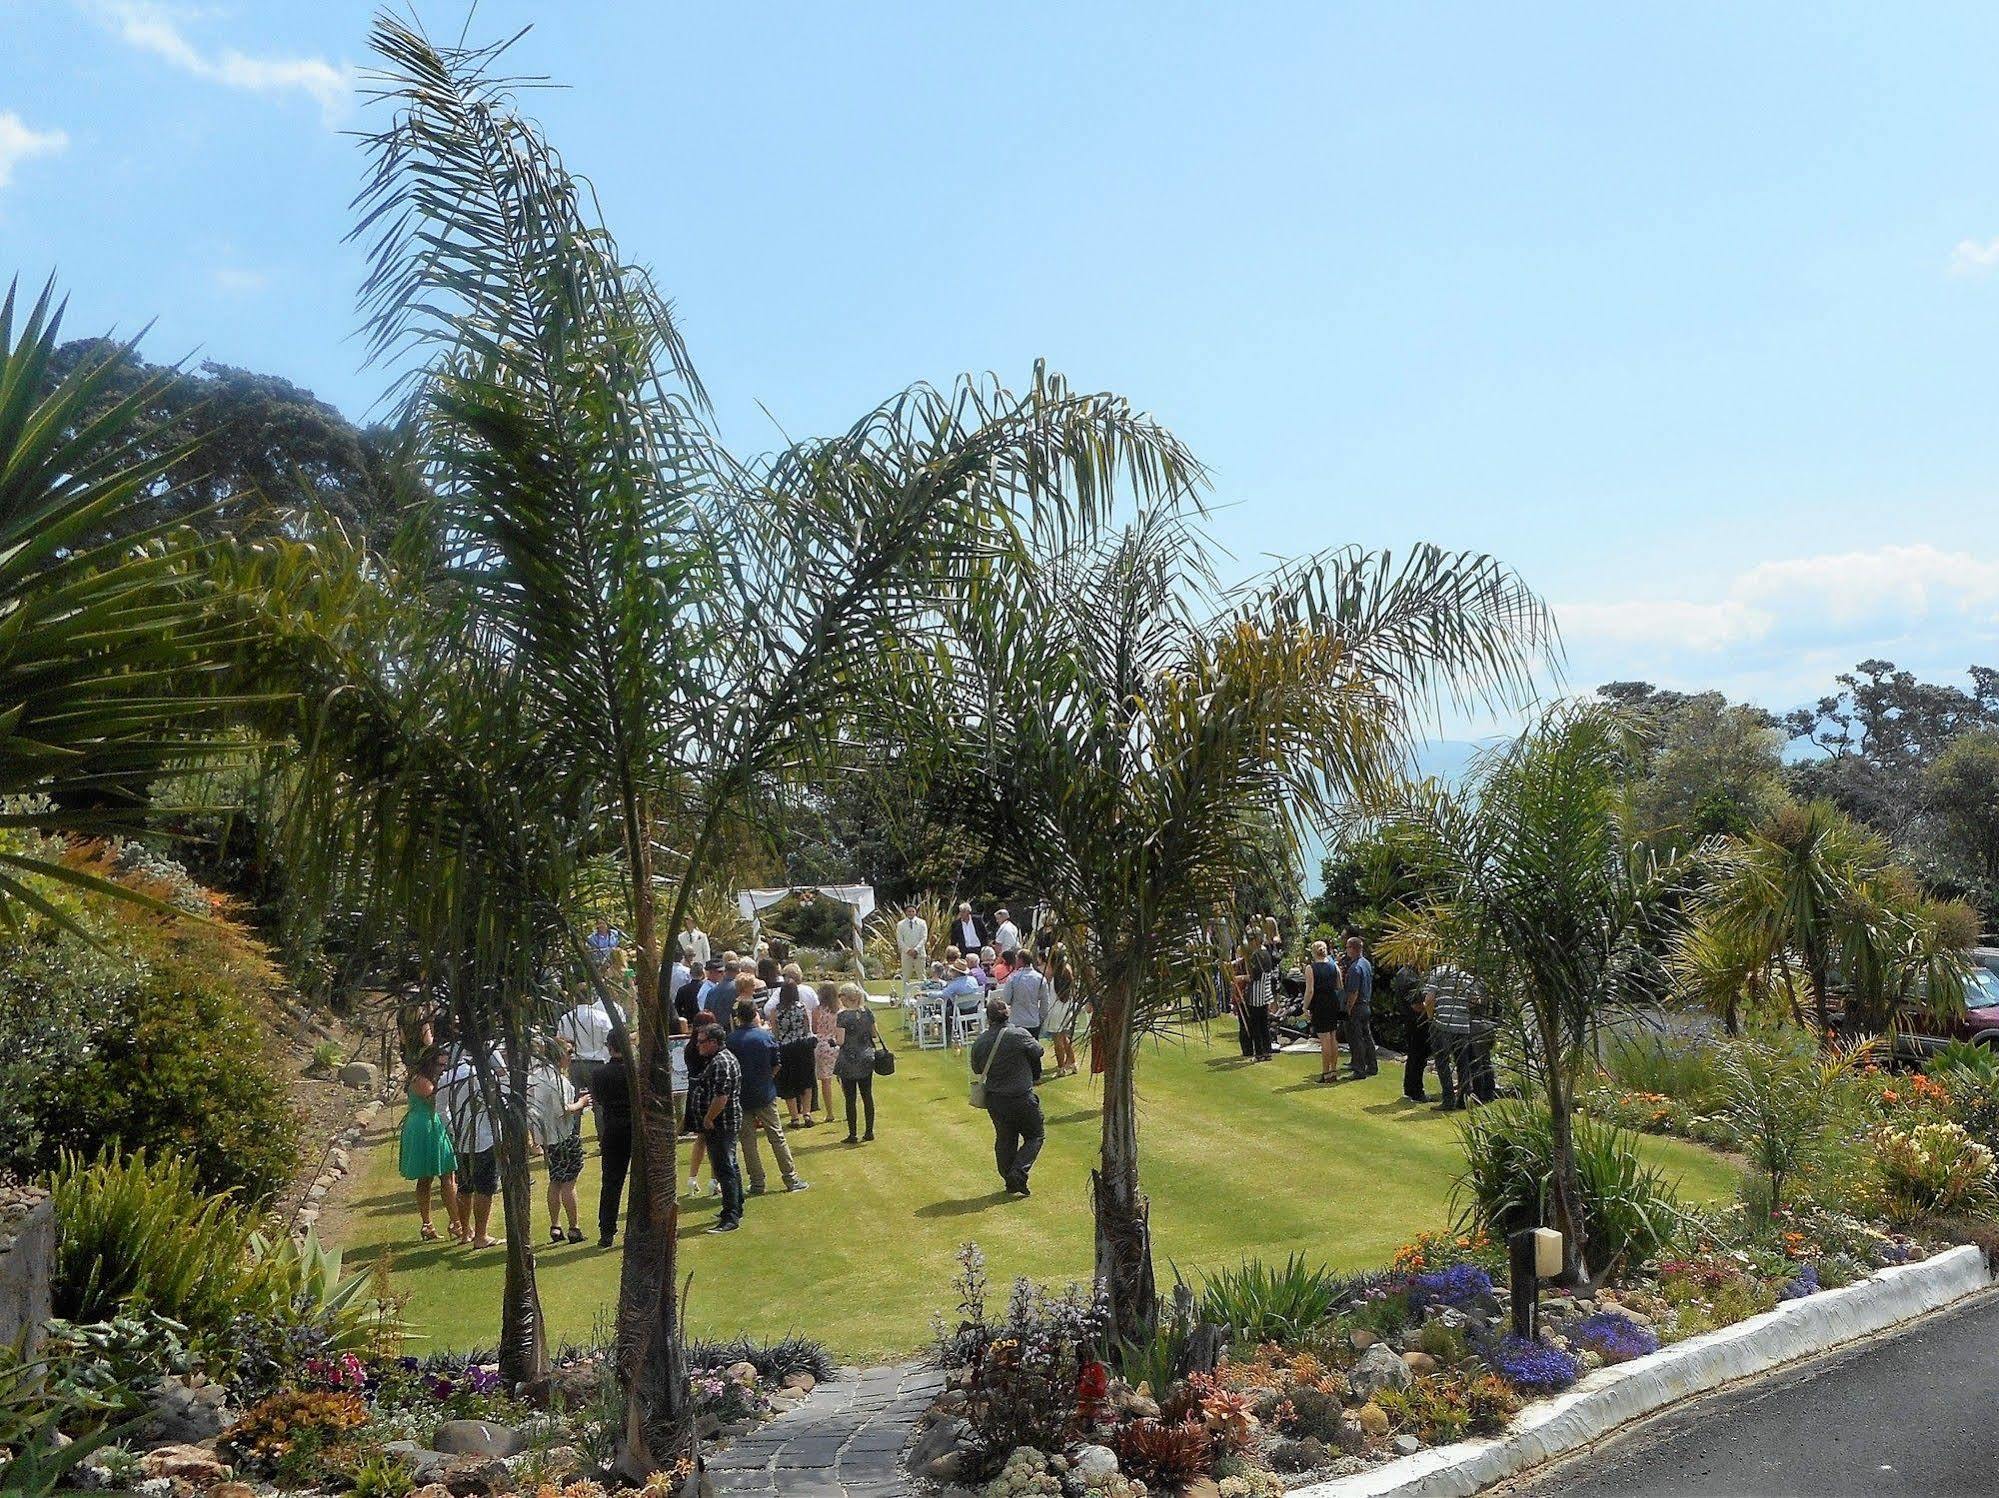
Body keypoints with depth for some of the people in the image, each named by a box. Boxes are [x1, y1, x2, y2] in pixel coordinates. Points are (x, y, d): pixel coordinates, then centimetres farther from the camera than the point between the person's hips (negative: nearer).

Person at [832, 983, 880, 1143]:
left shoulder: (843, 1015, -15)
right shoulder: (867, 1012, 0)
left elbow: (841, 1041, -17)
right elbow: (874, 1034, 7)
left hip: (849, 1061, -5)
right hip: (866, 1059, 5)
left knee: (850, 1099, 3)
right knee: (867, 1095, 12)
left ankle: (852, 1135, 7)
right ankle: (869, 1132, 16)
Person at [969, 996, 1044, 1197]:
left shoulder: (980, 1042, -5)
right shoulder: (1019, 1035, -17)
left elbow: (977, 1070, 8)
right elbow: (1038, 1051, 0)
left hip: (994, 1099, 4)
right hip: (1021, 1098, -4)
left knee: (1004, 1139, 18)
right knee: (1035, 1135, 12)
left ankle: (1011, 1183, 22)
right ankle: (1018, 1173, -4)